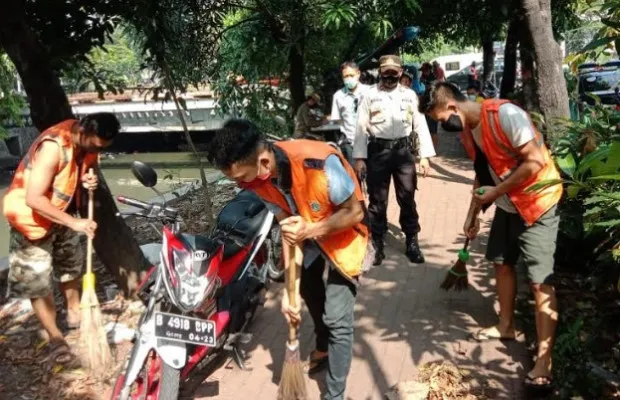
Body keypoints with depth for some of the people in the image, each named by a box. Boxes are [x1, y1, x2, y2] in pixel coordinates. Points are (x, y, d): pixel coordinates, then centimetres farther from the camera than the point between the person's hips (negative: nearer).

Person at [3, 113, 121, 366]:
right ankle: (55, 338, 11)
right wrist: (75, 223, -38)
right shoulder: (54, 146, -35)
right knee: (37, 280, -1)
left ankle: (74, 313, 42)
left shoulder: (87, 142, -11)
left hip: (61, 213, 8)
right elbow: (34, 199, -36)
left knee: (72, 265, 21)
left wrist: (88, 179, -15)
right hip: (32, 217, -8)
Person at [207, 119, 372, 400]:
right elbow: (287, 228, -16)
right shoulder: (255, 179, -22)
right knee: (310, 294, 27)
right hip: (306, 233, 6)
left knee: (337, 319, -7)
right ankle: (322, 351, 56)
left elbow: (355, 212, -28)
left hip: (343, 234, -6)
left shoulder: (320, 162, -41)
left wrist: (311, 230, -39)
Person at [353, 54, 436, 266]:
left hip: (404, 150, 1)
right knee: (377, 201, 5)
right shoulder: (370, 95, 2)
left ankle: (412, 243, 18)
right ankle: (377, 244, 16)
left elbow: (420, 125, 7)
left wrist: (424, 156, 1)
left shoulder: (410, 95, 7)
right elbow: (361, 127, 0)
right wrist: (359, 157, -6)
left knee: (407, 199, 6)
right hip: (378, 151, -1)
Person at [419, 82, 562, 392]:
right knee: (501, 263, 18)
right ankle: (506, 326, 38)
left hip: (538, 203, -9)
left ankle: (544, 360, 0)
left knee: (540, 282, -7)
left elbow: (536, 161, -26)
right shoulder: (467, 129, 1)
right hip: (507, 204, 9)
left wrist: (496, 192, -22)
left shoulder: (504, 114, -26)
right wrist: (473, 214, 13)